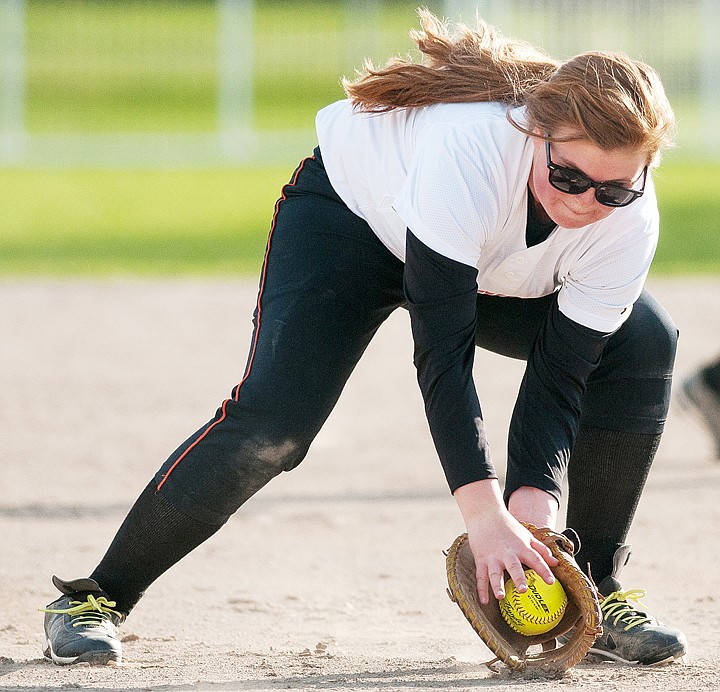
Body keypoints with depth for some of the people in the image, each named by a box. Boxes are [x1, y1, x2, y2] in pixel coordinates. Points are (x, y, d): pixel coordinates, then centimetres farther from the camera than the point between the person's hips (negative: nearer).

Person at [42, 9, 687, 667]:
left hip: (496, 273, 5)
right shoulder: (469, 147, -44)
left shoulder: (630, 218, -29)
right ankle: (96, 599, -12)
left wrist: (533, 510, -37)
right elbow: (441, 349, -44)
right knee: (272, 418, -25)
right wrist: (484, 510, -50)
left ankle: (596, 592, -1)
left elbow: (560, 374, -23)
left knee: (642, 347, -14)